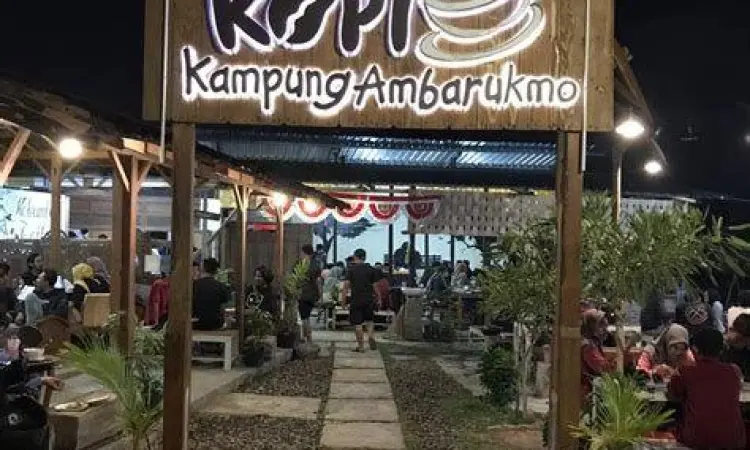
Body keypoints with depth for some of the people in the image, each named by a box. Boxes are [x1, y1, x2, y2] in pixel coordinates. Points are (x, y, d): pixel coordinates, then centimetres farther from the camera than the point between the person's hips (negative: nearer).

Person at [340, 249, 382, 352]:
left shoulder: (351, 269, -4)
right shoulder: (370, 269, 3)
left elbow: (346, 285, -9)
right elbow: (375, 285, 4)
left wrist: (343, 300, -5)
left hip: (356, 300, -3)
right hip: (369, 299, 3)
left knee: (357, 323, 4)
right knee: (369, 320, 21)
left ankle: (361, 346, 6)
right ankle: (371, 336, -3)